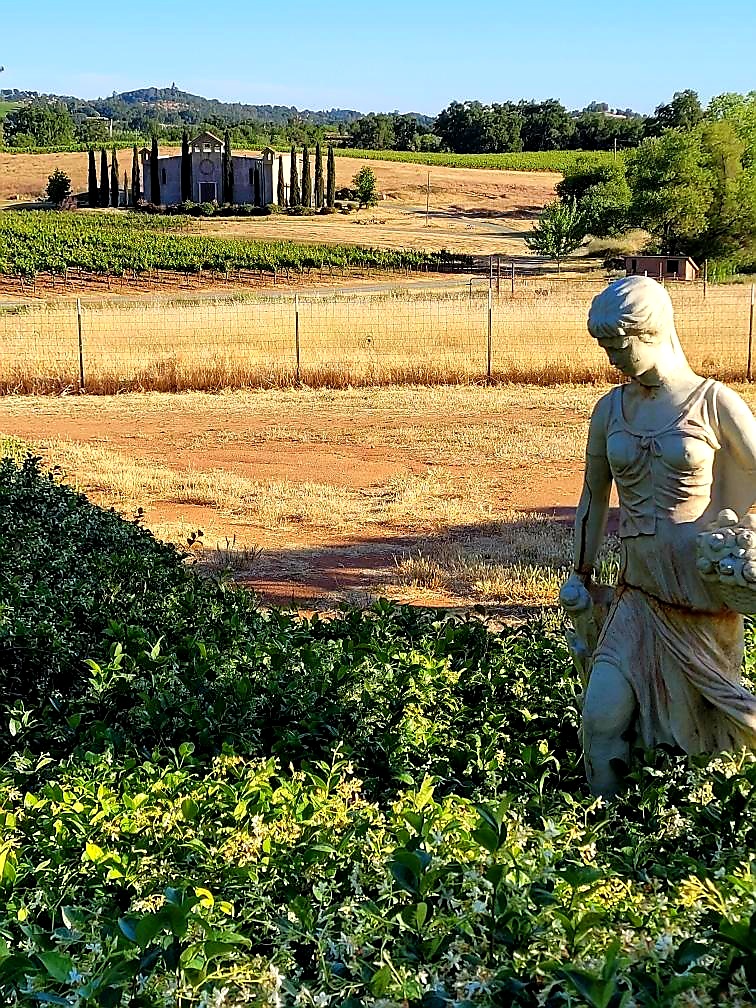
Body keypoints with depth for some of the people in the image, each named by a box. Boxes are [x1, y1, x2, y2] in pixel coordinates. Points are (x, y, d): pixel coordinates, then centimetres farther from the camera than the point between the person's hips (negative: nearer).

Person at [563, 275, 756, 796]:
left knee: (712, 723, 9)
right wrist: (582, 573, 19)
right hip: (640, 594, 4)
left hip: (705, 594, -3)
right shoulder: (612, 408, 5)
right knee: (601, 717, -6)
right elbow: (594, 495, 16)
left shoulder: (714, 402, -8)